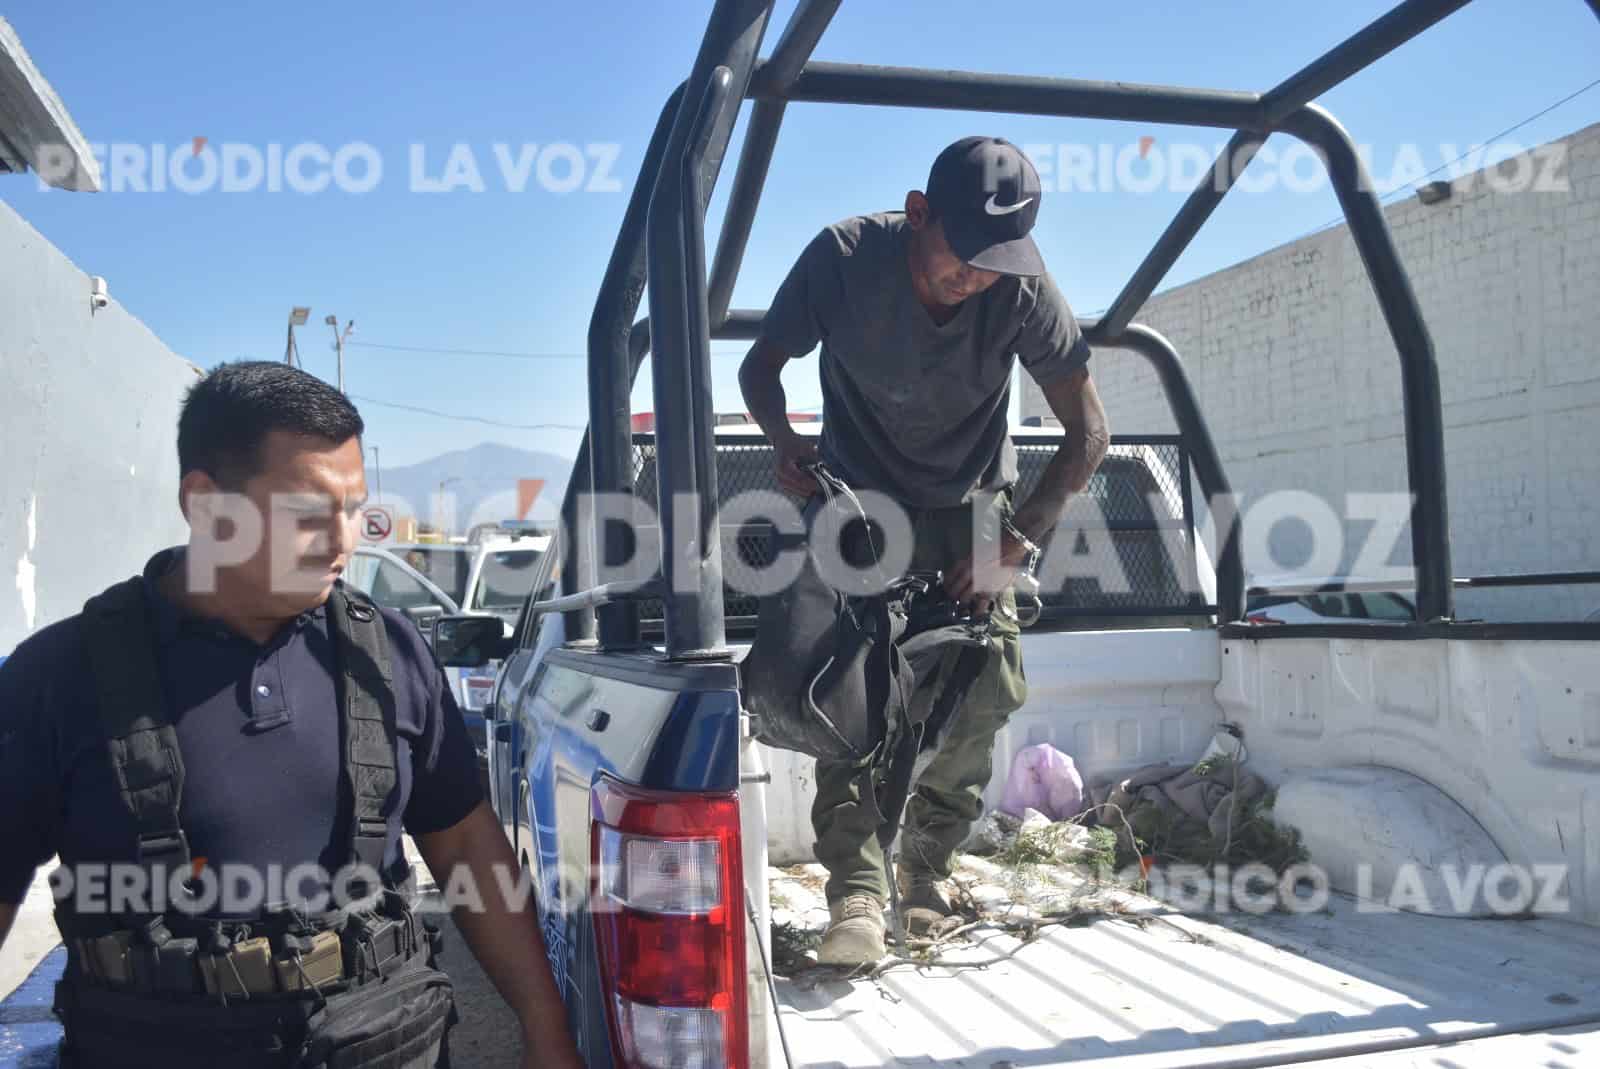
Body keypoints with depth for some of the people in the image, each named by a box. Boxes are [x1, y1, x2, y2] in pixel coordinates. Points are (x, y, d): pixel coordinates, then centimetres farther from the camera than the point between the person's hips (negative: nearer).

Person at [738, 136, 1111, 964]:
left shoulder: (1021, 287, -23)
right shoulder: (846, 257, -24)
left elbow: (1087, 431, -15)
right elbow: (761, 364, -7)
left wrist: (1019, 538, -21)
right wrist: (784, 442, -23)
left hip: (972, 503, 1)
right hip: (862, 499, -1)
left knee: (989, 691, -8)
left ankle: (926, 878, 9)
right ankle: (857, 895, -17)